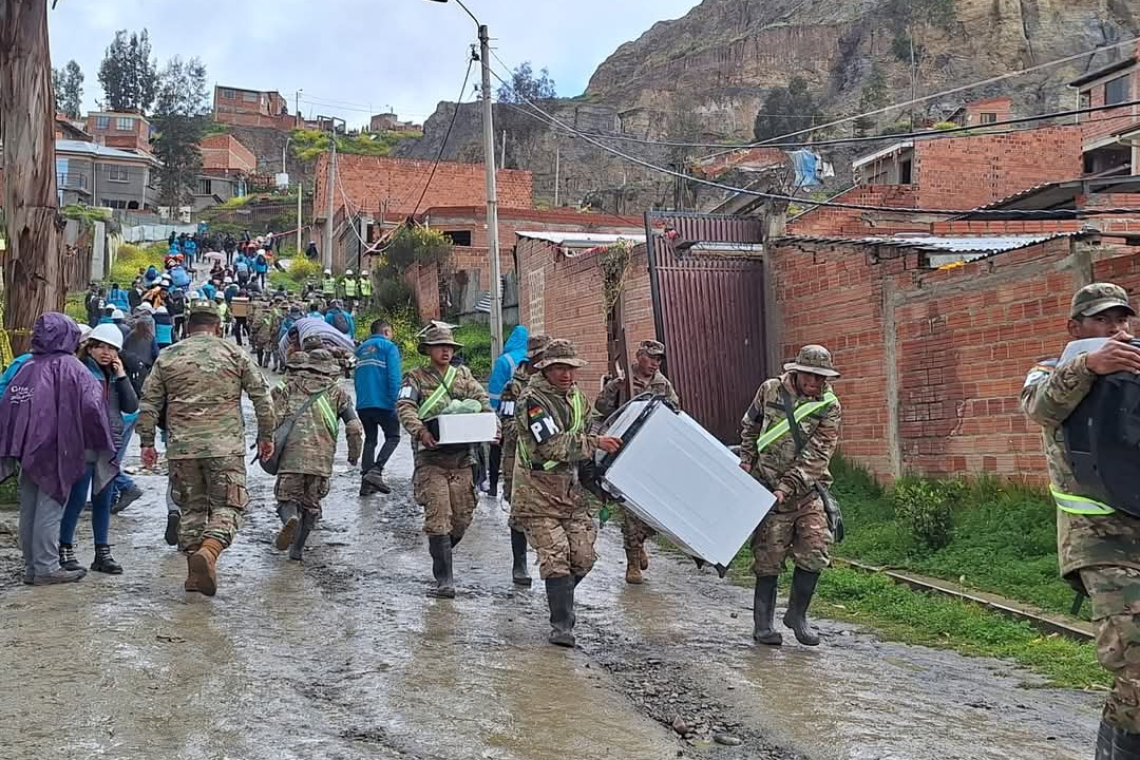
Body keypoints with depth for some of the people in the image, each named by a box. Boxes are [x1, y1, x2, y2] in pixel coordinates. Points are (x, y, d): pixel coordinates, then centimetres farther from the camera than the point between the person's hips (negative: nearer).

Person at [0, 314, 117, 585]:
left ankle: (31, 566, 19)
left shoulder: (27, 367, 7)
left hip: (26, 450, 6)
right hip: (55, 450, -6)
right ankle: (46, 567, 1)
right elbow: (91, 405, -16)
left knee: (29, 509, 11)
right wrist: (100, 445, -4)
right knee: (50, 507, -1)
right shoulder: (70, 367, -9)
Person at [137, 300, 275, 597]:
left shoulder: (167, 357, 9)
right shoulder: (235, 354, 5)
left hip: (182, 448, 3)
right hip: (226, 446, -2)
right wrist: (266, 436, 12)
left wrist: (147, 443, 15)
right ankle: (207, 553, -24)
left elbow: (148, 404, 8)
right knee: (227, 506, 2)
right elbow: (262, 397, 3)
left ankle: (195, 572, 14)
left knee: (192, 508, 14)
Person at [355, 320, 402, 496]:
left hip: (362, 404, 6)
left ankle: (366, 482, 9)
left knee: (370, 439, 15)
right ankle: (376, 470, -14)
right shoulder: (389, 347, -3)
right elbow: (394, 377, -13)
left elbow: (356, 377, 18)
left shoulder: (361, 349, 16)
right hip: (383, 403, -6)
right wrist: (393, 401, -9)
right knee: (393, 437, 7)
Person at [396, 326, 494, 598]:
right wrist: (420, 431, -31)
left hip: (461, 457, 4)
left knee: (463, 517, 9)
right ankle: (444, 579, -5)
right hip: (431, 457, -4)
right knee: (438, 519, -9)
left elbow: (482, 401, 7)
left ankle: (440, 554, 36)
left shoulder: (464, 375, 16)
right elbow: (404, 407, -12)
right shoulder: (416, 378, 3)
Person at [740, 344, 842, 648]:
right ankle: (763, 623, 11)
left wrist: (787, 487, -19)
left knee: (815, 550, -8)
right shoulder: (770, 390, 0)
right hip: (768, 487, -1)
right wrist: (746, 461, 7)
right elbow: (749, 426, 17)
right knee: (769, 557, -2)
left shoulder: (829, 407, -4)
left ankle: (797, 614, 13)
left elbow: (816, 457, -12)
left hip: (807, 489, 1)